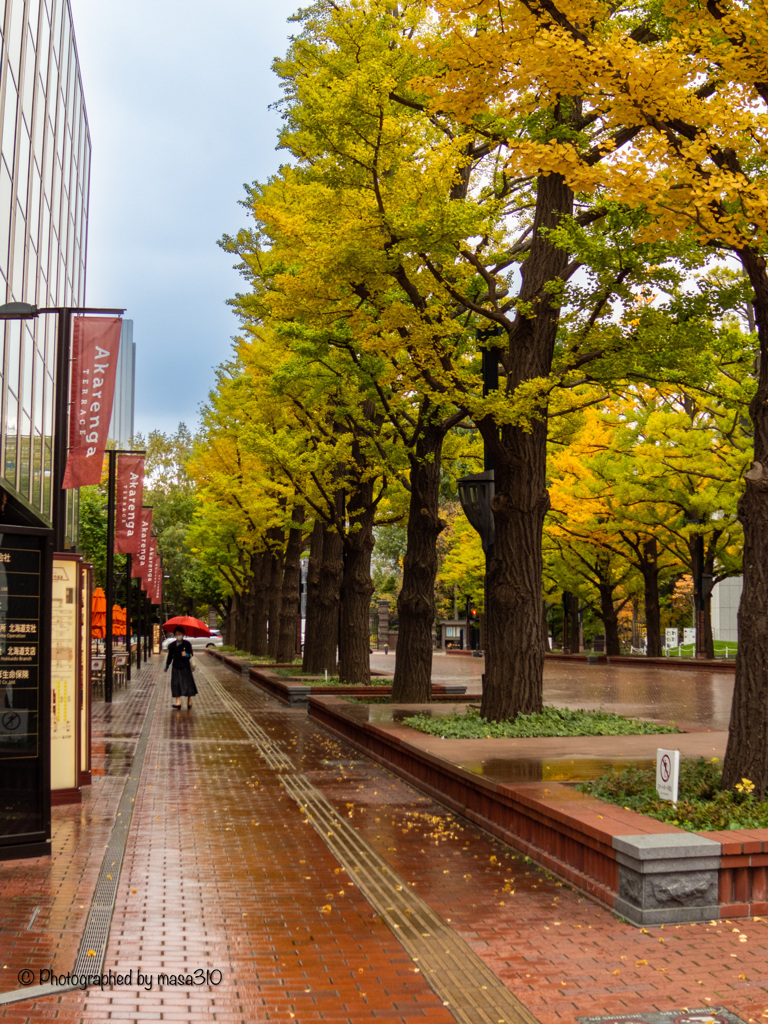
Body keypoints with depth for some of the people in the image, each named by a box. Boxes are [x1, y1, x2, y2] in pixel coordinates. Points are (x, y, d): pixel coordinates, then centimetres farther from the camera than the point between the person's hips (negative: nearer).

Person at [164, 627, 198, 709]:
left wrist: (186, 655, -24)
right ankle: (178, 701, -4)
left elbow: (191, 654, -3)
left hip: (185, 666, -2)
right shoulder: (172, 645, 6)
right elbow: (170, 656, 15)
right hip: (176, 667, 2)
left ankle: (189, 700, 13)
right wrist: (167, 666, 16)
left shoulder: (187, 644, -1)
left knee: (187, 682, -2)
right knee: (176, 684, -4)